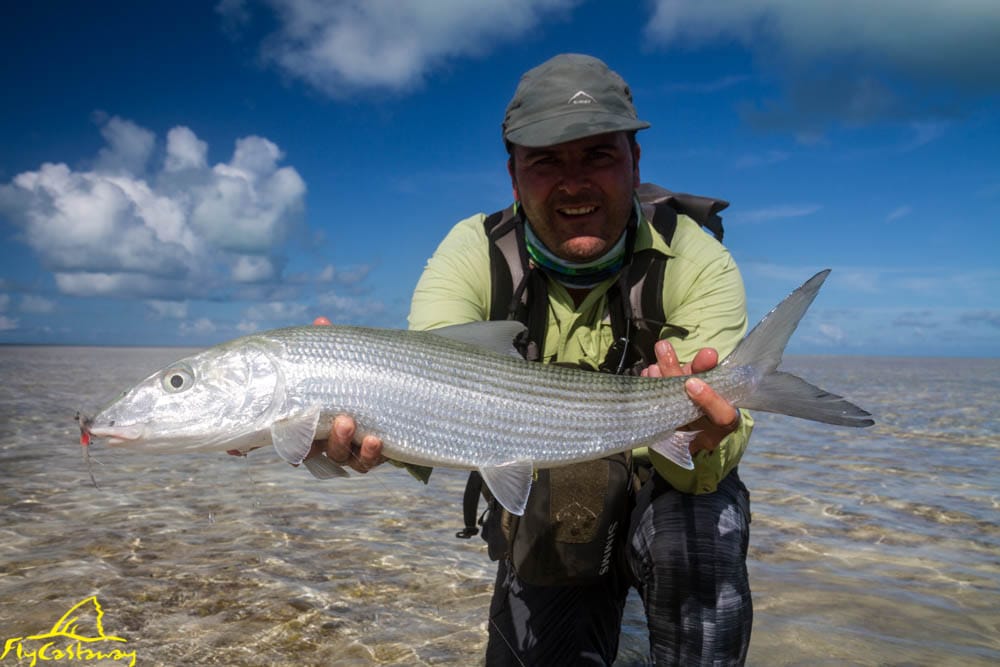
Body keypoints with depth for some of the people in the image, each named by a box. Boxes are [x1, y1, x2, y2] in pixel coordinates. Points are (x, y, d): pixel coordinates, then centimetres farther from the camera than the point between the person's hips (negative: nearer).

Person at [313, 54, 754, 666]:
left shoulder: (697, 260, -20)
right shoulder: (475, 253, -16)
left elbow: (704, 469, -30)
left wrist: (697, 442, -54)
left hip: (658, 494, -1)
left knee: (699, 527, -32)